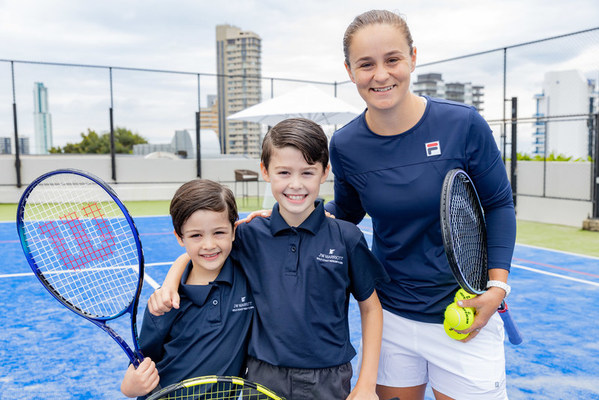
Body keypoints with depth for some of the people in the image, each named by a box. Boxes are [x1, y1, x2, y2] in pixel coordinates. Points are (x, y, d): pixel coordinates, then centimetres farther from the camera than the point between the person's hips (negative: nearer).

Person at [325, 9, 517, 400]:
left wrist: (497, 285, -10)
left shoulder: (463, 123, -14)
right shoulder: (346, 145, -8)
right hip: (391, 318, 2)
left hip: (465, 318, -1)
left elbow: (499, 205, -2)